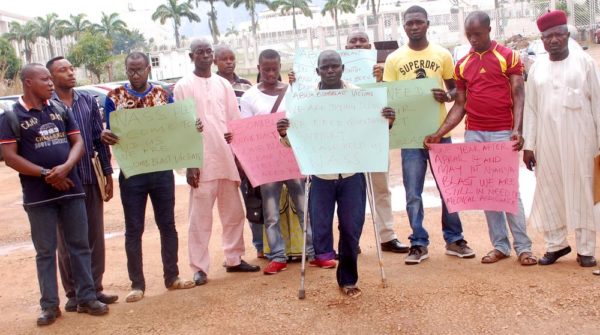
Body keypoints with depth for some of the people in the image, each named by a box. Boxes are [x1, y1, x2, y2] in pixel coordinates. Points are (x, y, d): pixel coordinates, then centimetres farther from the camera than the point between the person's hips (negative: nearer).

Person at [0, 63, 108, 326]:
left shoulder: (61, 110, 8)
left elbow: (78, 142, 5)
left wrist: (65, 168, -14)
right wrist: (45, 174, -14)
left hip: (71, 189, 3)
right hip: (38, 195, -3)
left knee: (79, 245, 7)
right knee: (45, 251, 4)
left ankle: (87, 299, 16)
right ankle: (50, 306, 13)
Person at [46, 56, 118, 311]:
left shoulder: (88, 100, 7)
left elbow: (99, 137, 8)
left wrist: (107, 173, 5)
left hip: (91, 178, 3)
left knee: (95, 236, 9)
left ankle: (95, 288, 21)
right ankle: (73, 293, 17)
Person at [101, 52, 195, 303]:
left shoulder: (163, 95, 5)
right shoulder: (114, 97, 1)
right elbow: (109, 132, -1)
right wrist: (104, 136, -25)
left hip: (162, 170, 2)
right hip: (131, 172, -1)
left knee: (167, 225, 9)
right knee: (133, 230, 6)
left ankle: (172, 277, 22)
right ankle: (137, 284, 16)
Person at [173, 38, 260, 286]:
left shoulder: (223, 84, 11)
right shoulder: (183, 86, 0)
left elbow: (236, 121, 12)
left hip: (227, 159, 5)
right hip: (201, 162, -4)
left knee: (234, 213, 12)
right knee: (200, 217, -1)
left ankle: (234, 259, 25)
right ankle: (199, 267, 7)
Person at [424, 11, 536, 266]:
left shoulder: (508, 56, 0)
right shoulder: (462, 65, 11)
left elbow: (518, 96, -5)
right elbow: (460, 105, 11)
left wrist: (517, 129, -19)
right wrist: (439, 134, 0)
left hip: (503, 133, -4)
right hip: (474, 135, 4)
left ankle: (523, 247, 6)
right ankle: (500, 245, 14)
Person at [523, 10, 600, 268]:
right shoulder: (537, 67, 8)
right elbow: (530, 108, 8)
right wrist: (528, 145, 4)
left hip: (578, 138, -3)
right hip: (546, 139, 3)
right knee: (549, 191, 6)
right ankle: (556, 244, 19)